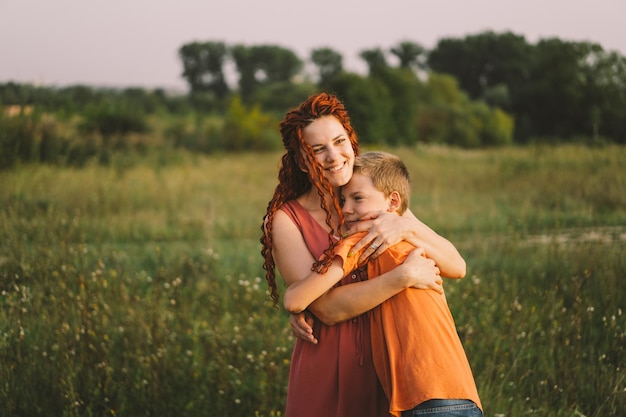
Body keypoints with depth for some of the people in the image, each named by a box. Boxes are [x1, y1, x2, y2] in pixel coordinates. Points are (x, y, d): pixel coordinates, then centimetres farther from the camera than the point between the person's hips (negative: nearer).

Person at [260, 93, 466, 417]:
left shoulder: (381, 205, 4)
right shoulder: (286, 219, -7)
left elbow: (456, 266, -3)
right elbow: (328, 308, -16)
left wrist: (406, 226, -19)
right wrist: (404, 275, -21)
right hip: (325, 377, -3)